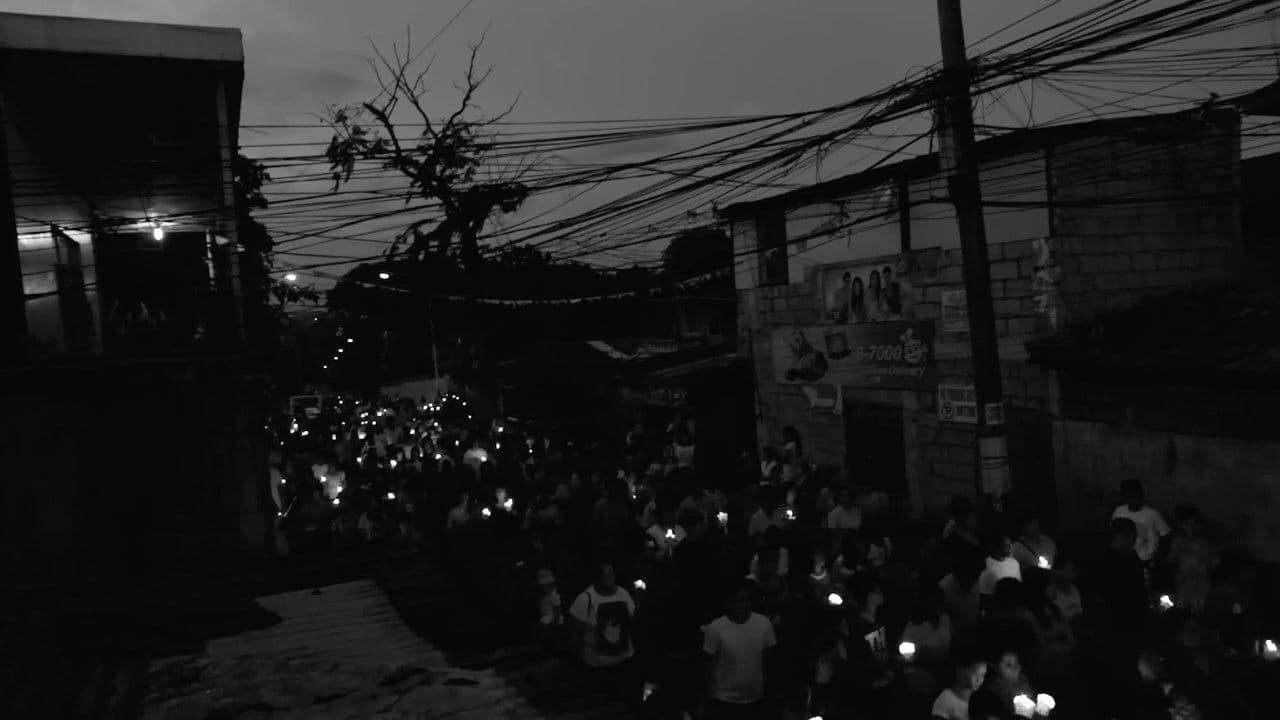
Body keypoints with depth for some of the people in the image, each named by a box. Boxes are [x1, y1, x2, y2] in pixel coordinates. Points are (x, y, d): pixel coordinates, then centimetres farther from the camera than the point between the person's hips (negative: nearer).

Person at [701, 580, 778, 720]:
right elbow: (710, 664, -7)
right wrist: (710, 696, -4)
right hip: (723, 700, -2)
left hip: (756, 699, 3)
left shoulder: (764, 623, -8)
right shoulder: (715, 628, -16)